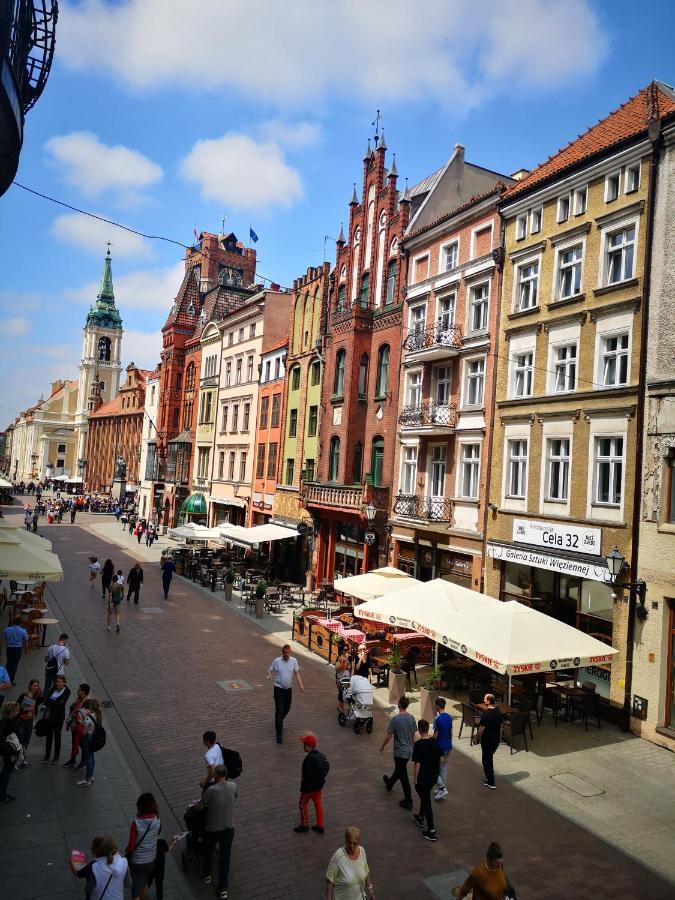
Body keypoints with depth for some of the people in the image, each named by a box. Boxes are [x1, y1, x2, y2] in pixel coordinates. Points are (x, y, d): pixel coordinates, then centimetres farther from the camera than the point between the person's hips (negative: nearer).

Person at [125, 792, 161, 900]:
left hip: (137, 860, -4)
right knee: (144, 881, 31)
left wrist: (127, 851, 0)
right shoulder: (157, 820, -16)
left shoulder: (136, 823, -30)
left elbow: (131, 846, -20)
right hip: (151, 858, 4)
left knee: (136, 885, 18)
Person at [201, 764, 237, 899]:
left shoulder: (211, 790, -25)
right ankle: (223, 889, 16)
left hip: (212, 829, -2)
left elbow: (202, 805, -12)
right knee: (225, 858, 14)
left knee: (208, 852, 25)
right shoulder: (233, 786, -11)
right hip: (228, 828, 2)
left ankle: (207, 875, 47)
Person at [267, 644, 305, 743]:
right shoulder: (276, 661, -10)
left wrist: (300, 685, -6)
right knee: (279, 711, -6)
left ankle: (278, 722, 47)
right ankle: (279, 734, 1)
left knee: (287, 709, 17)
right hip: (278, 689, -4)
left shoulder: (294, 661, -3)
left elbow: (297, 673, 4)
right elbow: (270, 670, -1)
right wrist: (269, 675, -24)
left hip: (288, 689, 4)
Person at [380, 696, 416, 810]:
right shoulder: (411, 718, -4)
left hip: (400, 752, -7)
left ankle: (408, 801, 8)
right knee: (399, 770, 27)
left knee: (403, 776, 3)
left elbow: (388, 736, -16)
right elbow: (413, 735, 7)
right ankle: (389, 784, 51)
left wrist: (382, 747, 1)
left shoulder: (395, 719, -23)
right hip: (409, 751, 7)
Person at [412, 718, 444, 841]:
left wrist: (415, 779, -8)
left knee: (426, 801, 3)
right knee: (425, 796, 27)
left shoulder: (418, 745, -22)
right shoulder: (435, 742, -4)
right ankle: (420, 818, 44)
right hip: (434, 776, 7)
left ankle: (431, 831, 7)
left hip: (423, 778, -7)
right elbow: (441, 759, 4)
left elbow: (417, 764, -19)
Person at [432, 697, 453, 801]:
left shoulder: (438, 719, -23)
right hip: (448, 746, 8)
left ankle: (442, 788, -1)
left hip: (439, 747, -8)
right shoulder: (449, 717, 1)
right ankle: (441, 790, 24)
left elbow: (435, 735, -18)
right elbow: (451, 733, 10)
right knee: (444, 768, 17)